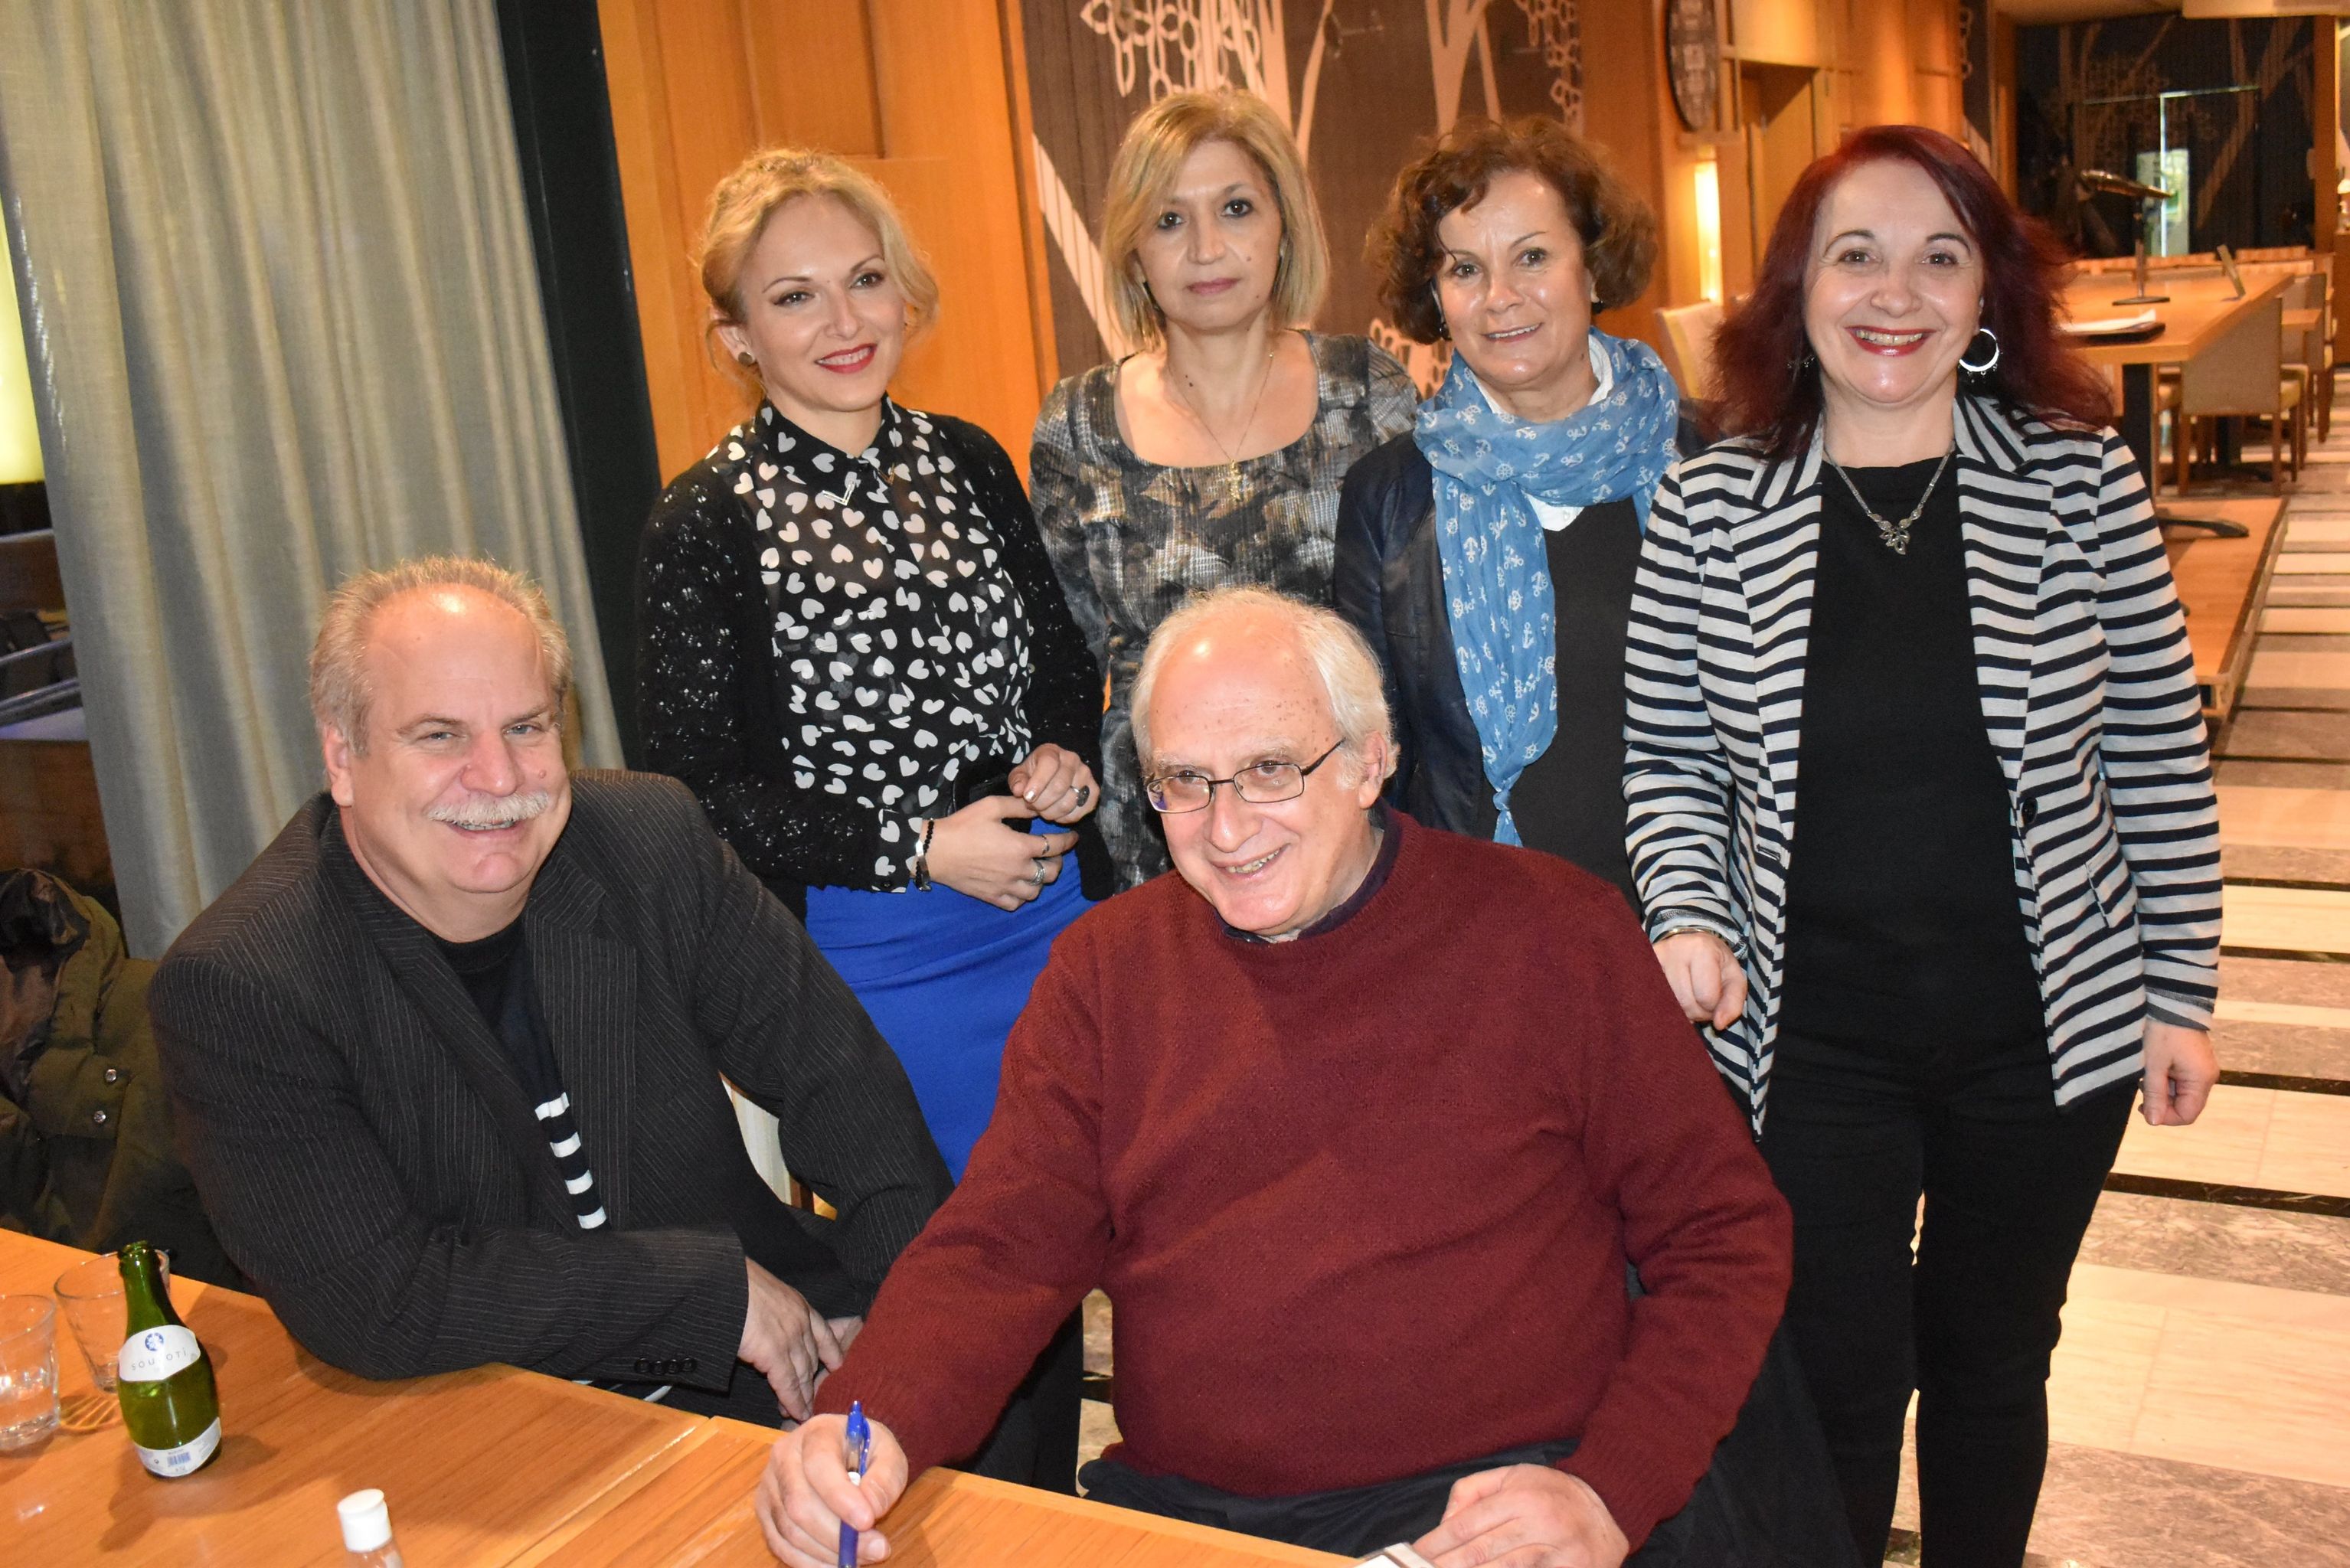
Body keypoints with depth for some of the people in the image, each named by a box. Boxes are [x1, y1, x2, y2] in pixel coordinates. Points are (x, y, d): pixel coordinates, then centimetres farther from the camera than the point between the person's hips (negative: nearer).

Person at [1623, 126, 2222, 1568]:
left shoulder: (2081, 482, -5)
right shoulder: (1708, 515, -7)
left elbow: (2160, 760, 0)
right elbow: (1667, 763, 1)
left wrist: (2181, 994, 1)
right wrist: (1687, 914, -15)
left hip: (2047, 1029, 1)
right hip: (1809, 1042, -1)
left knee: (1994, 1360, 20)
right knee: (1839, 1378, 12)